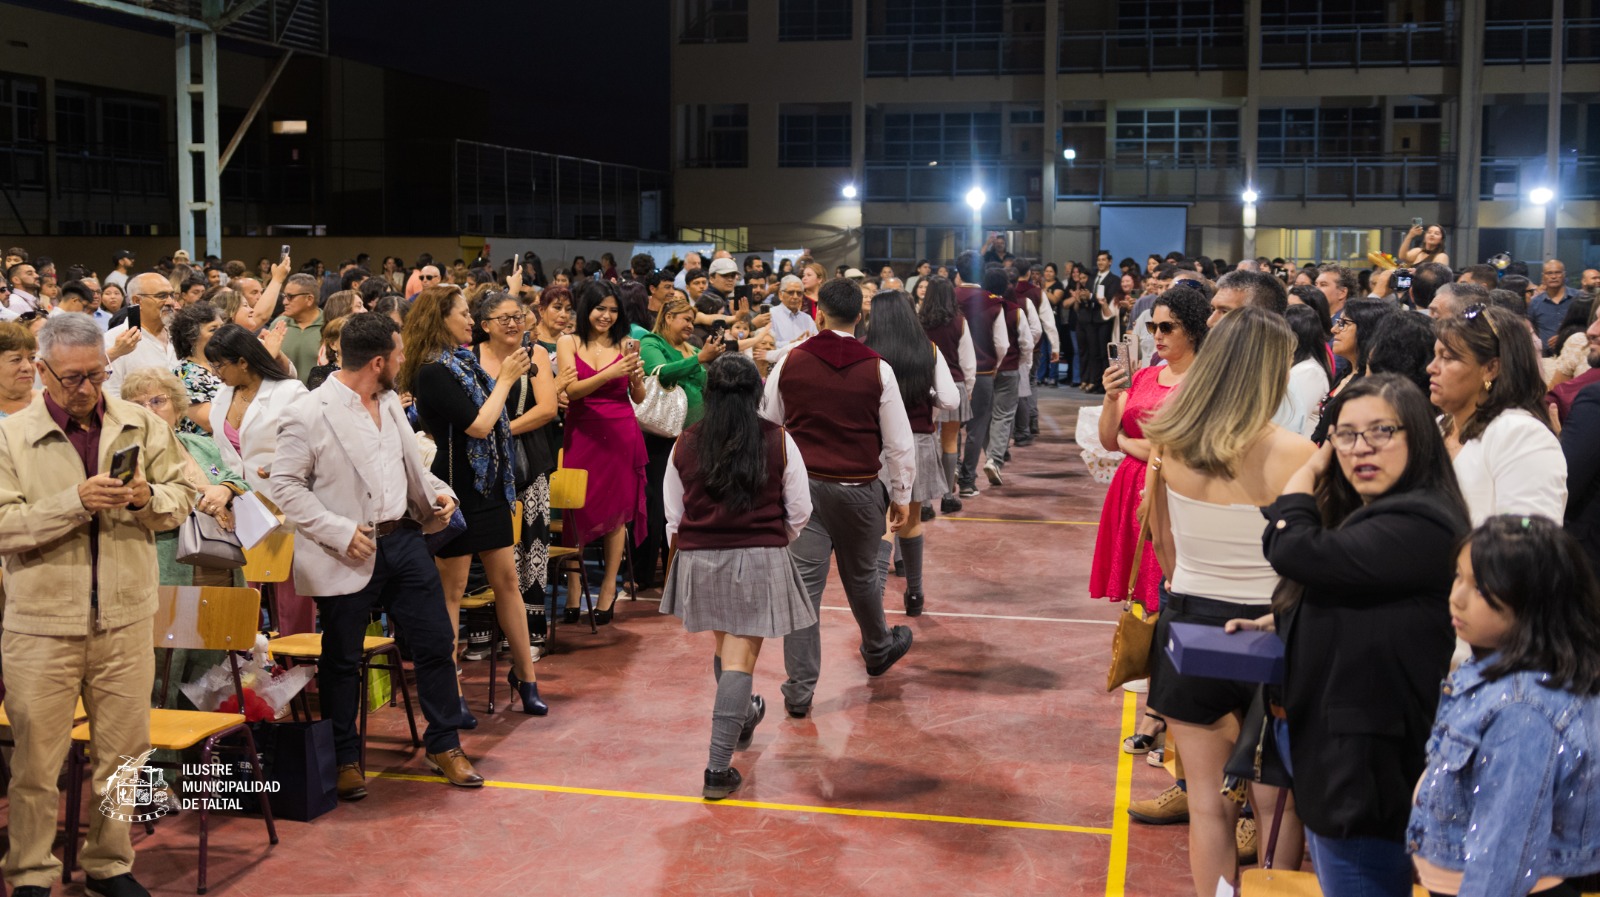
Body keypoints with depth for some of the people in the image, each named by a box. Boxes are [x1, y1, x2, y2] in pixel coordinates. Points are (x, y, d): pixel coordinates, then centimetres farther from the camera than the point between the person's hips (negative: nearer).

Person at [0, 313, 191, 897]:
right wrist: (75, 503, -21)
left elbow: (181, 498, 8)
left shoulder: (142, 426, 5)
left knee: (122, 753, 12)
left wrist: (148, 498, -13)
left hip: (125, 619, 3)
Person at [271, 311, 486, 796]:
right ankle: (346, 759, 26)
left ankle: (445, 745, 24)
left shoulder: (390, 402, 10)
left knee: (436, 643, 8)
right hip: (349, 555, -6)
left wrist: (437, 492, 3)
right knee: (342, 661, 9)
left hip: (403, 539, 6)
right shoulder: (311, 412, -13)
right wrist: (340, 532, -18)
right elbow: (285, 485, -12)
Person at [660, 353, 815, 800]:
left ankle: (743, 719, 48)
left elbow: (673, 514, 5)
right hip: (760, 560, -3)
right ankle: (719, 769, -5)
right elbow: (799, 512, 0)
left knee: (725, 645, 24)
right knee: (740, 657, -2)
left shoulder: (686, 444, -2)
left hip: (699, 558, 3)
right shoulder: (778, 442, -7)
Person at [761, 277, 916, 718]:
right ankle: (878, 651, 45)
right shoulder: (877, 370, -6)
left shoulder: (790, 362, -3)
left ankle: (799, 690, 1)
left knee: (804, 582, 1)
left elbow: (766, 425, 6)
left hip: (803, 484, 0)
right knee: (862, 576, 20)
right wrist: (900, 495, 9)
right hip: (858, 488, 0)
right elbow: (899, 441, -2)